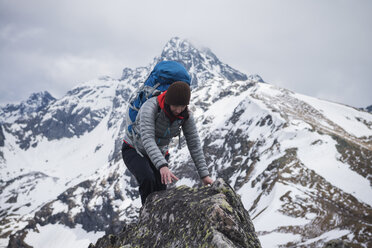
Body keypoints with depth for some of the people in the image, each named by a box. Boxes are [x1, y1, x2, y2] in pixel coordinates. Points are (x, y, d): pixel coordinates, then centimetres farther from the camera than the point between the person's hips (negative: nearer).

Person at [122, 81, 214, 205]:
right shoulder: (150, 107, -34)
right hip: (134, 150, -4)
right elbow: (147, 139, -44)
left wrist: (204, 175, -21)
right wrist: (162, 166, -58)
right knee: (148, 180, -32)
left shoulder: (186, 115, -18)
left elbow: (194, 145, -14)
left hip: (159, 153, 4)